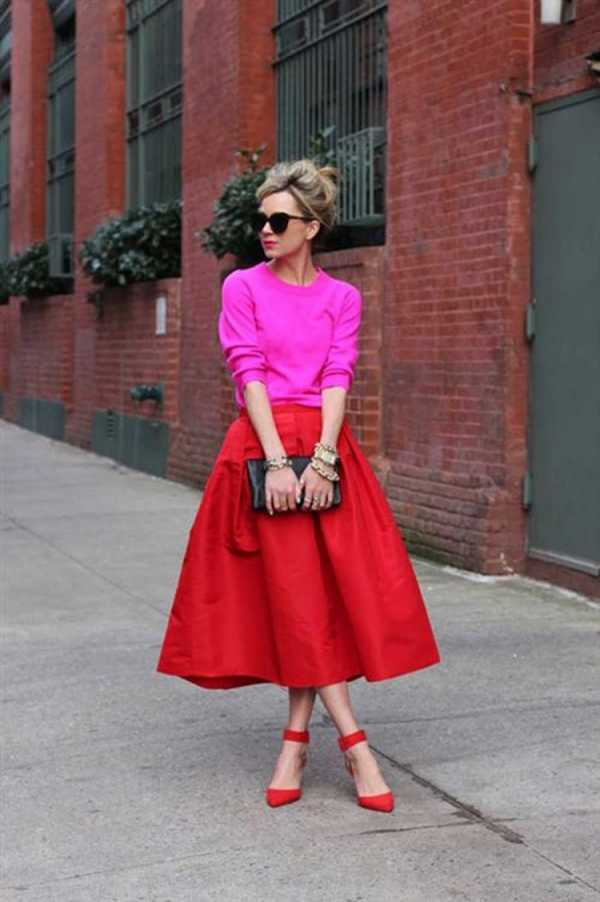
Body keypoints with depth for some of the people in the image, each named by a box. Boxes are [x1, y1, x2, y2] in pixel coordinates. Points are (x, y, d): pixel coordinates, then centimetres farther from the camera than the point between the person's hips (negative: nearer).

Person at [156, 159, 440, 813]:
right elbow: (249, 373, -4)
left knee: (318, 591, -3)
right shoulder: (243, 287, 5)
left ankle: (297, 738, 5)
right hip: (261, 443, -2)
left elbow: (338, 379, 0)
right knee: (293, 593, -6)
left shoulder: (342, 298, 10)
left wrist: (321, 459, -14)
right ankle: (352, 741, -4)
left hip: (326, 445, 2)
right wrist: (278, 462, -14)